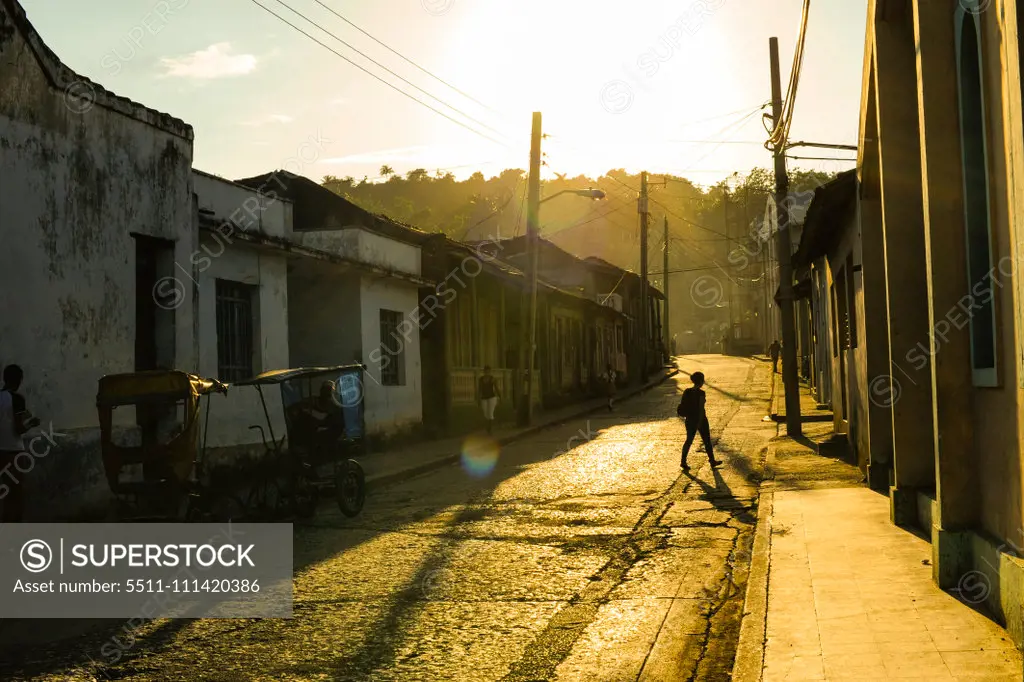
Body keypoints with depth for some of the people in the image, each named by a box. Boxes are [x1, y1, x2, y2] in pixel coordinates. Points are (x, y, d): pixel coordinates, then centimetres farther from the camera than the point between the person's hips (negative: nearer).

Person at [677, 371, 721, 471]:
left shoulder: (687, 392, -1)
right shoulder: (701, 393, -18)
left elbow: (682, 407, 6)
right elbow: (701, 409, -20)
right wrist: (699, 424, -19)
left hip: (690, 420, 5)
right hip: (700, 419, -5)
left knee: (689, 440, 12)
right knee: (707, 441, 11)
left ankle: (683, 461, 5)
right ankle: (712, 461, 24)